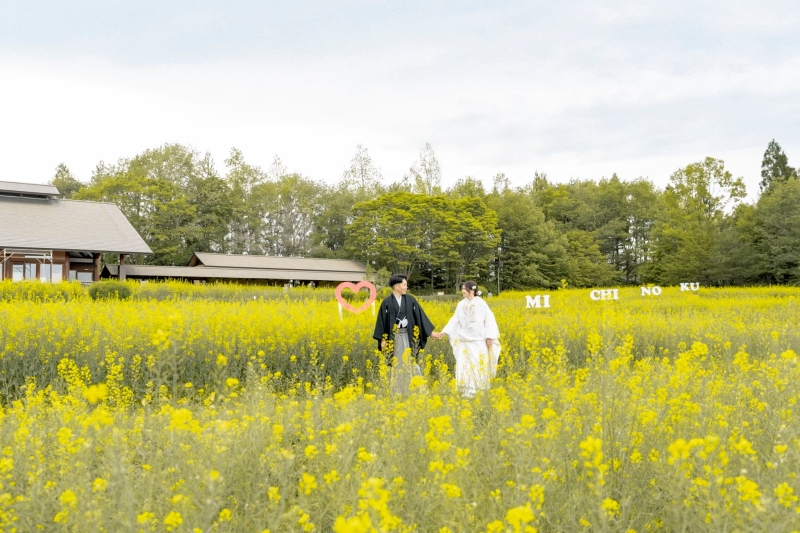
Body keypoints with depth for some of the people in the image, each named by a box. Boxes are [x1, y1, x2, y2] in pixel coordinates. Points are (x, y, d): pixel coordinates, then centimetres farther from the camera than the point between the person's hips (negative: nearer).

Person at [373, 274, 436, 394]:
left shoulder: (410, 299, 4)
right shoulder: (387, 302, -3)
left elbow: (420, 315, 5)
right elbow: (382, 320, -1)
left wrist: (431, 331, 4)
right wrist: (382, 339, -4)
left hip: (408, 336, 2)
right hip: (394, 336, -2)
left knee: (410, 363, 1)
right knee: (396, 365, 2)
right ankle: (397, 392, 10)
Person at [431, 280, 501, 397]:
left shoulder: (481, 303, -6)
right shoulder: (461, 305, 6)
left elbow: (489, 320, -7)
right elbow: (455, 320, 7)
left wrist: (490, 337, -11)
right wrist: (444, 332, -2)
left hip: (480, 340, -4)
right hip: (465, 341, 4)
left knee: (479, 365, -1)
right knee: (465, 365, -1)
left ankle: (481, 391, 9)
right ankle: (468, 391, 5)